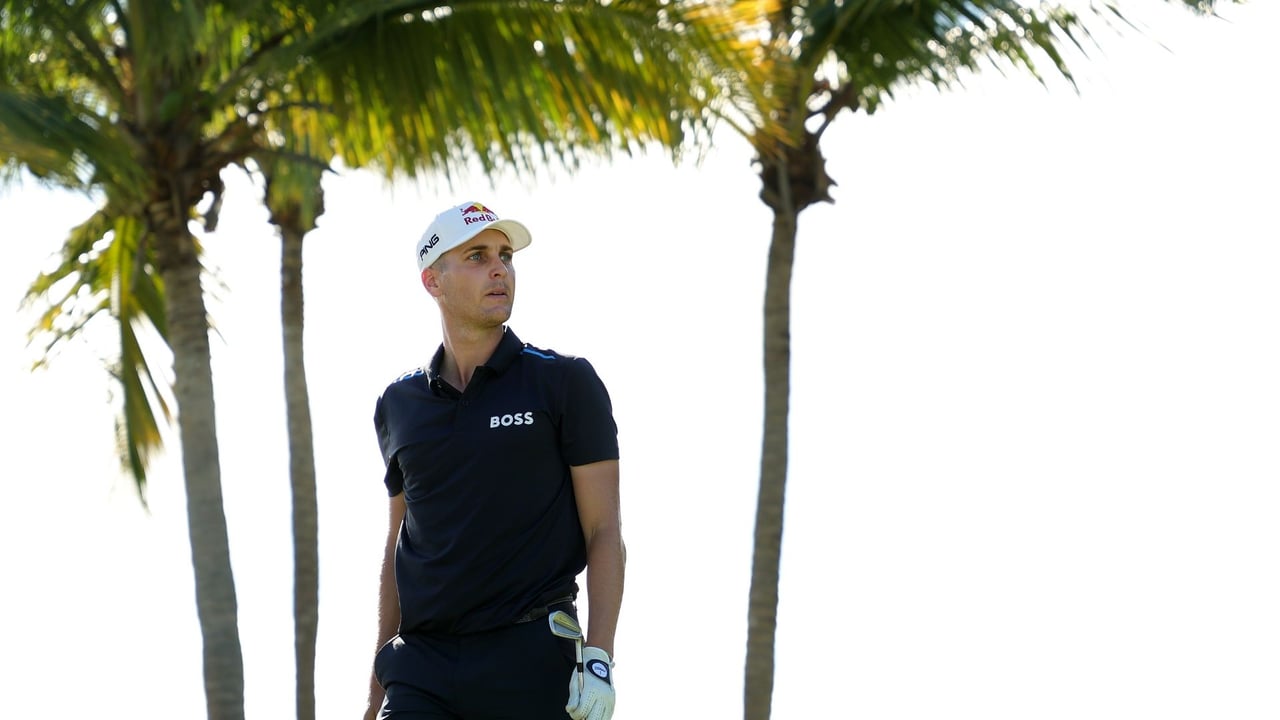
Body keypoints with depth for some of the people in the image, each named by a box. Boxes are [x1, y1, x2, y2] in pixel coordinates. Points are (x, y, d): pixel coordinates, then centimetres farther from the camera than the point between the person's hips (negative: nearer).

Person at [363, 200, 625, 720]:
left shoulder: (564, 382, 3)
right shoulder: (398, 404, 13)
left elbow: (604, 533, -1)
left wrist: (598, 660, -12)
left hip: (531, 659, -3)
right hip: (423, 668, 3)